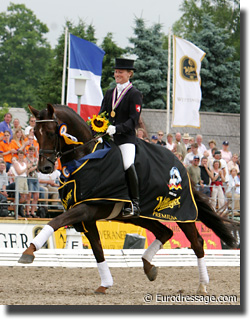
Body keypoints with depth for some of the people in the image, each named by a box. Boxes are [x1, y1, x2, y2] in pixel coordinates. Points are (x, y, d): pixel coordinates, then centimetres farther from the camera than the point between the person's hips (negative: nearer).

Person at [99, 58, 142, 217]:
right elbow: (101, 115, 17)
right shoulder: (109, 93, 20)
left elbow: (133, 121, -9)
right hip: (107, 138, 7)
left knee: (128, 165, -27)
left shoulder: (135, 94, 0)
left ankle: (135, 203, -20)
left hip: (126, 138, -7)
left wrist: (116, 129, -23)